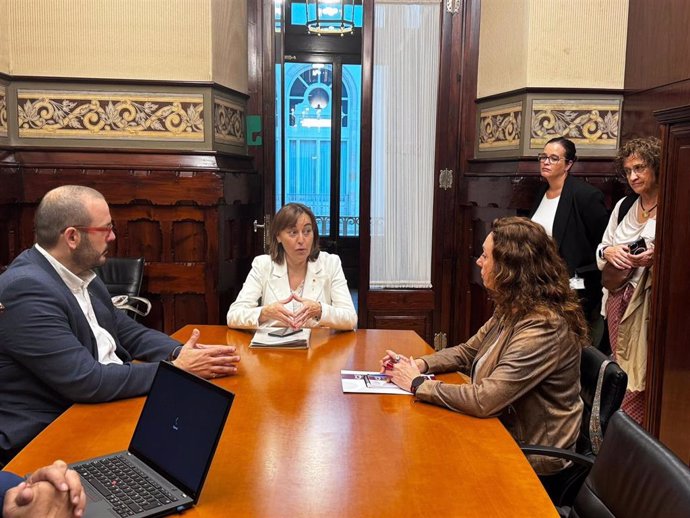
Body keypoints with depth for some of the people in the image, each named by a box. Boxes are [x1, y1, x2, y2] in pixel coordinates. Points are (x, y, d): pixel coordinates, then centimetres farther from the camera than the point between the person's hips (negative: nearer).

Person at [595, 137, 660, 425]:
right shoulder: (624, 206, 11)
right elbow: (601, 247, 17)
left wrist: (658, 257, -23)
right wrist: (609, 252, -4)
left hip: (650, 301, -6)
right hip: (619, 297, 6)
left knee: (639, 373, -3)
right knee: (620, 370, 14)